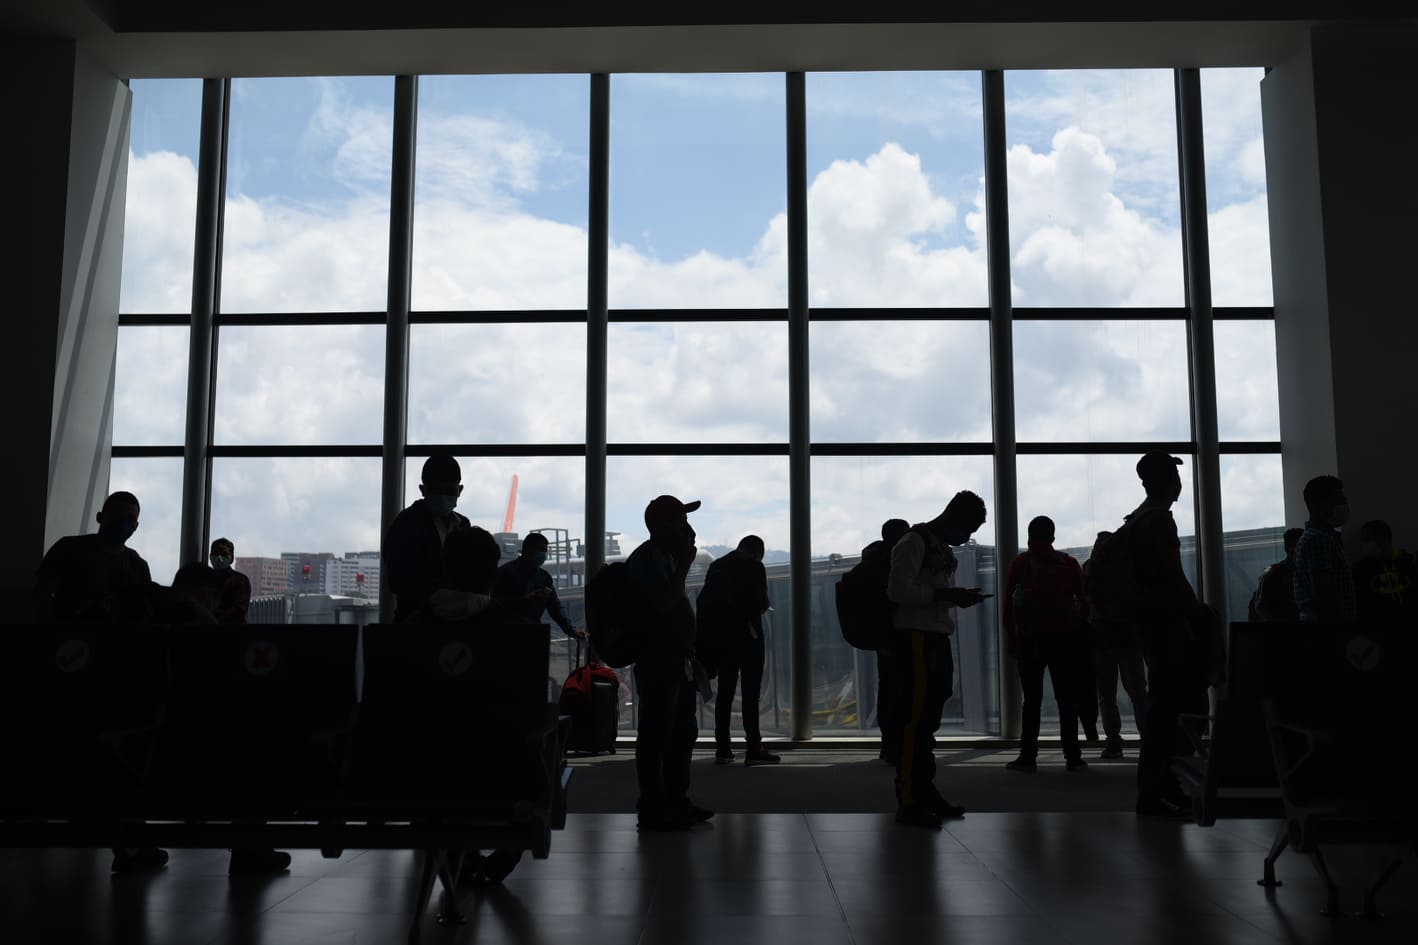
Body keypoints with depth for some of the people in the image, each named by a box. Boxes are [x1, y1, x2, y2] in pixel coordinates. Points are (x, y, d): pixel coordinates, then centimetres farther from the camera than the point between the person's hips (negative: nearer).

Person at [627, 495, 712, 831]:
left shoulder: (665, 556, 18)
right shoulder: (647, 557, -13)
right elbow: (663, 602, -25)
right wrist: (685, 563, -18)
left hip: (677, 660, 11)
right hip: (658, 662, -11)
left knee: (683, 733, 16)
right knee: (656, 736, -5)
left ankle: (677, 800, 25)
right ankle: (652, 808, 1)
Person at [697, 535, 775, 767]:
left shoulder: (716, 565, 13)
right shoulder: (754, 566, -4)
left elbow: (704, 601, 10)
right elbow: (761, 603, -10)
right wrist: (761, 608, 11)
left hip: (717, 636, 6)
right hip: (746, 635, -5)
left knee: (725, 690, 11)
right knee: (750, 692, -2)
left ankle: (722, 749, 10)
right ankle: (754, 749, -5)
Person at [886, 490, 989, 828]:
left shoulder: (944, 549, 19)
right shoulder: (914, 542, -9)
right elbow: (898, 590, -18)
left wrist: (959, 597, 6)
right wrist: (945, 594, -19)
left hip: (938, 639, 9)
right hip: (916, 638, -9)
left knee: (929, 718, 12)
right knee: (917, 716, -11)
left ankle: (925, 791, 20)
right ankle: (908, 801, -10)